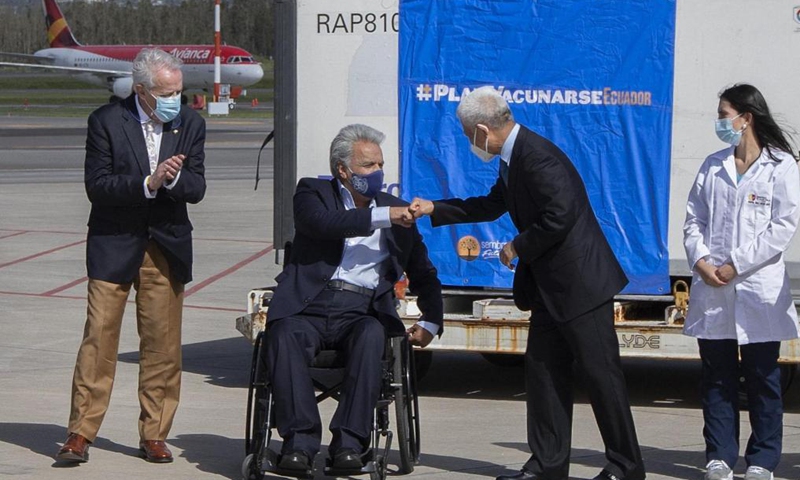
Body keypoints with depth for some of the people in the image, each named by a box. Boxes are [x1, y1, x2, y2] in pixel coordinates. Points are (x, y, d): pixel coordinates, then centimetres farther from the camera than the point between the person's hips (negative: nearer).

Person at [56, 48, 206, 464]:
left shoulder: (190, 124, 3)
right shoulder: (106, 121, -6)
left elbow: (196, 189, 1)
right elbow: (97, 186, -12)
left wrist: (173, 179, -20)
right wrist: (148, 183, -23)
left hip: (167, 246, 3)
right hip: (114, 244, -3)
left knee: (162, 344, 4)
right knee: (98, 339, -4)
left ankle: (154, 435, 12)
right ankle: (81, 433, 2)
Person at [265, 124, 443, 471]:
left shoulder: (395, 210, 22)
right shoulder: (313, 193, 13)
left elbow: (423, 274, 26)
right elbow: (321, 223, -12)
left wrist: (430, 322, 10)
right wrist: (380, 217, -15)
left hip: (363, 313, 2)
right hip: (310, 306, -1)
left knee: (371, 337, -33)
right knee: (285, 336, -34)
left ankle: (349, 443, -33)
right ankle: (300, 441, -31)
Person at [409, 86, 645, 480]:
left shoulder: (537, 156, -21)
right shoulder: (514, 157, 11)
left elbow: (560, 217, -27)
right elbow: (492, 205, 26)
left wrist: (518, 247, -13)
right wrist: (434, 210, 26)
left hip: (580, 281, -11)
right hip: (550, 285, 11)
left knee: (601, 373, -3)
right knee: (543, 369, 11)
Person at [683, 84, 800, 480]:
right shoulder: (713, 166, 12)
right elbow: (693, 219, 11)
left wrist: (737, 265, -13)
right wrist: (700, 260, -8)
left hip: (758, 289, -4)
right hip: (712, 289, 4)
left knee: (761, 378, 3)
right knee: (717, 377, 6)